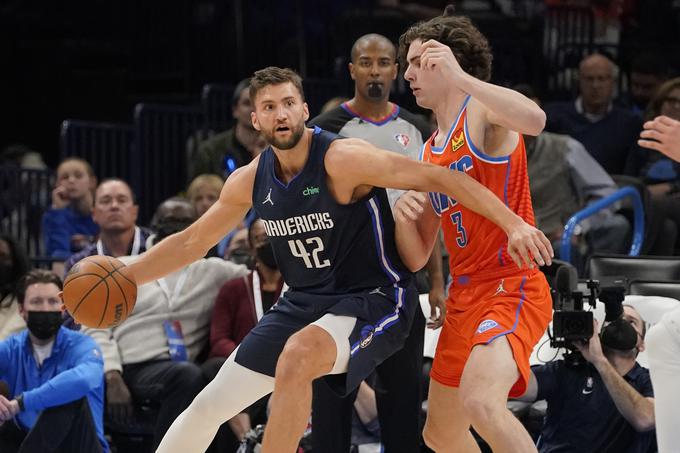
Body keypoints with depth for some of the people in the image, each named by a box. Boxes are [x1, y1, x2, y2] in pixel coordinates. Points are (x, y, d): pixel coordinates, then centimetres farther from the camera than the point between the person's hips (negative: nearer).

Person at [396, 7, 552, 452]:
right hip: (464, 296, 10)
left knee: (480, 401, -35)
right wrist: (404, 216, -3)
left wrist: (459, 77, -31)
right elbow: (417, 258, 18)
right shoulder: (430, 153, 18)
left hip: (511, 286, -10)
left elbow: (534, 119, -33)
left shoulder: (482, 111, -7)